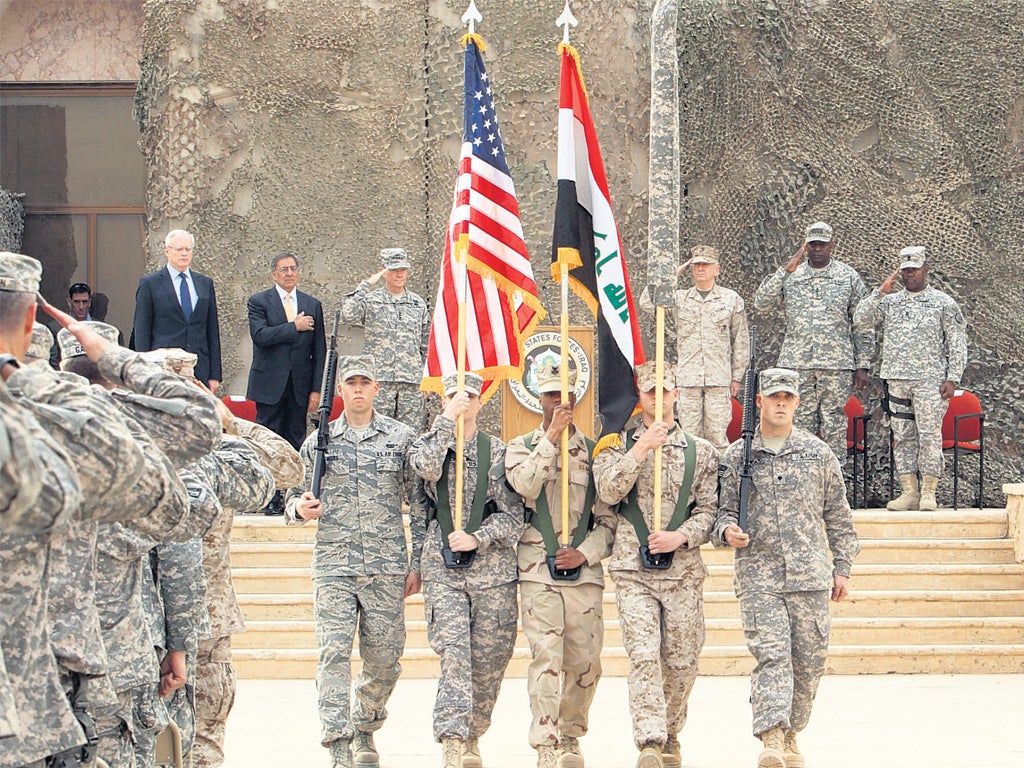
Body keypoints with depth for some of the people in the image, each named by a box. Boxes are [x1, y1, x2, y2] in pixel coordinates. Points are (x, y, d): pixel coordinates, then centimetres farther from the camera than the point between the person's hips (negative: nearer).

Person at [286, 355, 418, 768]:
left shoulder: (401, 437, 6)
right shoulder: (318, 441, 9)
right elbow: (295, 495, 16)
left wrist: (417, 564, 4)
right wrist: (299, 508, -9)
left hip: (387, 567, 0)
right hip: (333, 567, 0)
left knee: (383, 659, 5)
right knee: (334, 653, -11)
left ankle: (365, 729, 29)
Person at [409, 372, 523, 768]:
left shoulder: (498, 451, 9)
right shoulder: (430, 443, 11)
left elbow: (513, 514, 3)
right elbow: (426, 467, -15)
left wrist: (476, 538, -11)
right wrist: (448, 419, -15)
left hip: (493, 567, 1)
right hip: (442, 567, -1)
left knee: (489, 657, 3)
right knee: (454, 651, -15)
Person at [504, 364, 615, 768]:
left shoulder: (595, 451, 11)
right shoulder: (522, 446, 9)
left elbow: (609, 517, 9)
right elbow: (525, 484, -13)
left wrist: (585, 553, -6)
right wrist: (551, 437, -14)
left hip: (585, 571, 2)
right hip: (538, 571, -2)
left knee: (584, 660, 4)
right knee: (546, 656, -12)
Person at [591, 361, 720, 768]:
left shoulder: (701, 451, 10)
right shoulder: (619, 444, 7)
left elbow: (709, 509, 6)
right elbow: (608, 491, -9)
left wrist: (681, 536, -11)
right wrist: (642, 447, -15)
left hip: (684, 570, 2)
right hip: (633, 568, -2)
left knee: (681, 661, 5)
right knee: (643, 655, -14)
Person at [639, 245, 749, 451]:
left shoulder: (731, 299, 8)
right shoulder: (679, 299, 10)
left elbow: (741, 341, 11)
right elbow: (646, 303, -3)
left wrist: (737, 377, 7)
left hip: (718, 379, -1)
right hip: (687, 378, 1)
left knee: (717, 434, -3)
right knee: (689, 434, 0)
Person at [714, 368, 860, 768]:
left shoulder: (819, 453, 9)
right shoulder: (737, 456, 7)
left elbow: (838, 516, 14)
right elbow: (724, 508, 13)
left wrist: (842, 567, 11)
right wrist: (727, 530, -10)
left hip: (810, 574, 2)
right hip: (758, 574, -2)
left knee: (808, 661, 4)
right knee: (771, 654, -15)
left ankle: (790, 735, 20)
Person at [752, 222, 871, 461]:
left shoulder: (849, 277, 7)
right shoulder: (791, 276, 10)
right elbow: (761, 302, -2)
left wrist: (862, 365, 2)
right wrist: (785, 270, -8)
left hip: (836, 364, -1)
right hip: (796, 363, 1)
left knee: (834, 425, -1)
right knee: (800, 424, 1)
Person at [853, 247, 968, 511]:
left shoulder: (944, 303, 4)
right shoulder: (889, 302, 14)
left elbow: (957, 344, 2)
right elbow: (863, 319, 1)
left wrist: (952, 378, -6)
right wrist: (880, 292, -7)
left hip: (930, 380, -4)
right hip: (896, 379, 4)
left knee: (930, 435, -7)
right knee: (902, 436, 3)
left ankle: (928, 493, -4)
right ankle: (909, 492, 7)